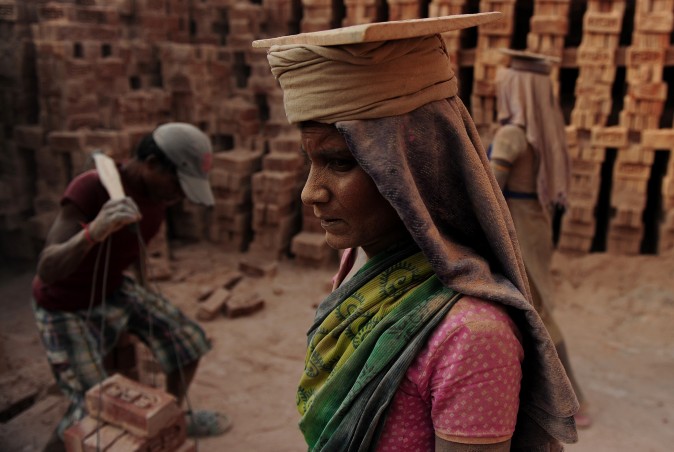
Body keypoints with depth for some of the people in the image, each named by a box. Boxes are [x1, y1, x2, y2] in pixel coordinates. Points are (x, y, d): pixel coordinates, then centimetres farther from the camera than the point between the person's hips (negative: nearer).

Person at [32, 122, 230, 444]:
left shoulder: (159, 189, -12)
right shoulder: (90, 188, -33)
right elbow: (47, 270, -40)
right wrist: (93, 231, -57)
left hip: (115, 290, 6)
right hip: (65, 309, -6)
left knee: (189, 342, 0)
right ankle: (58, 443, 21)